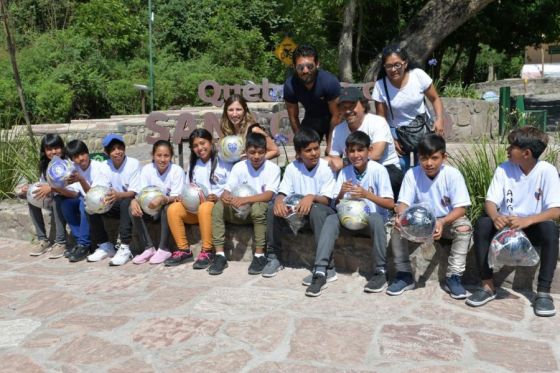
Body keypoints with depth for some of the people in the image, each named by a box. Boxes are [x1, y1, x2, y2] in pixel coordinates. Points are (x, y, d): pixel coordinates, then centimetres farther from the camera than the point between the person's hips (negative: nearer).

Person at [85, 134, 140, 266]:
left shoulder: (133, 163, -13)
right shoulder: (105, 166, 1)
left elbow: (134, 192, -20)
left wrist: (119, 195, -41)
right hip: (115, 204, 5)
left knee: (125, 203, -37)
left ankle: (125, 248, -34)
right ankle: (105, 246, -6)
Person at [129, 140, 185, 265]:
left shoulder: (177, 170, -15)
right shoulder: (147, 169, -7)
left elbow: (176, 197, -20)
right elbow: (141, 193, -11)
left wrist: (163, 199, -41)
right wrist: (134, 201, -35)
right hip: (151, 209, 4)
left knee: (167, 208, -36)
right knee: (133, 208, -22)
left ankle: (164, 249, -23)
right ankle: (148, 248, -16)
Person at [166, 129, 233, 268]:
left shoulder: (223, 161, 0)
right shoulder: (193, 165, 19)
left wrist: (219, 197, -22)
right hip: (196, 206, 6)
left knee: (205, 208, -39)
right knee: (173, 209, -20)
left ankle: (207, 252, -29)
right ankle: (184, 250, -13)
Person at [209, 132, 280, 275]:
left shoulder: (273, 168, -11)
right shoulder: (239, 167, -2)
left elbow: (268, 195, -23)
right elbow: (227, 190, -7)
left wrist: (245, 200, -36)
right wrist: (225, 197, -33)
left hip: (261, 209, -3)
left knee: (258, 207, -37)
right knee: (218, 206, -22)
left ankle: (259, 255, -24)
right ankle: (220, 255, -19)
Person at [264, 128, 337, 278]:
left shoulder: (326, 167, -12)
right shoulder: (292, 168, -2)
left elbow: (327, 200, -16)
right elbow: (282, 193, -6)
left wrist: (311, 197, -38)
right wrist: (279, 201, -32)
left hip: (321, 210, -3)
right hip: (296, 211, 4)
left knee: (317, 210, -38)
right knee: (273, 210, -22)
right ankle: (274, 258, -7)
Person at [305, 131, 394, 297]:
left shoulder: (378, 170, -11)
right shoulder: (345, 172, 0)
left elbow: (390, 204, -14)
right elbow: (337, 204, 2)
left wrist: (366, 194, -27)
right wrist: (341, 194, -21)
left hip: (372, 217, -3)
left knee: (376, 219, -36)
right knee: (331, 220, -25)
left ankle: (381, 271, -20)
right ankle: (320, 272, -27)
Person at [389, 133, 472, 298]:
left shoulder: (453, 174, -17)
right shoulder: (412, 174, -12)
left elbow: (460, 208, -19)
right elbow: (403, 203, -13)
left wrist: (442, 222, -38)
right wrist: (401, 215, -39)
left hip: (447, 220, -1)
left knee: (464, 227, -31)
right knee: (398, 226, -25)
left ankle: (453, 277, -18)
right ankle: (404, 274, -12)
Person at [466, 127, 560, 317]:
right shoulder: (504, 169, -6)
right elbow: (490, 201, -9)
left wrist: (526, 220, -38)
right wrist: (495, 217, -35)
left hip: (533, 229, -2)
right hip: (506, 225, 2)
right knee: (482, 223, -27)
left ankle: (543, 292, -25)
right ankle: (488, 286, -21)